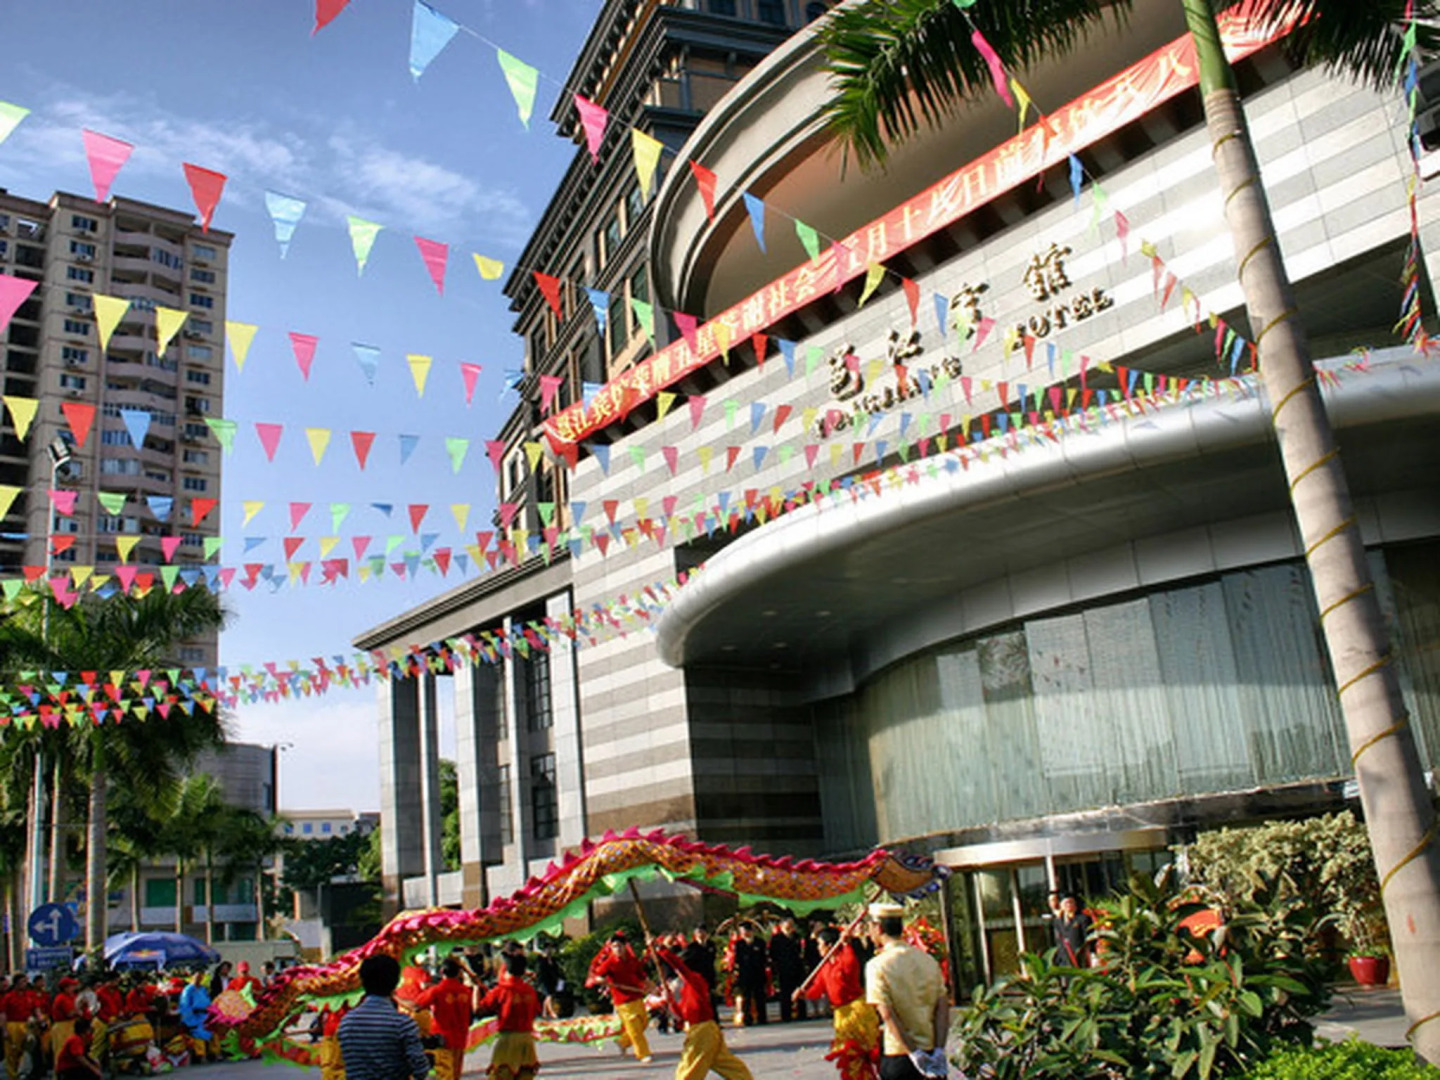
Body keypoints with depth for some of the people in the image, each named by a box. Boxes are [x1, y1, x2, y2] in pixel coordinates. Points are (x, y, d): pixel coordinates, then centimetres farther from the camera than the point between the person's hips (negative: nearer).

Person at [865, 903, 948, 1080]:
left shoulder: (877, 965, -9)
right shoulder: (928, 959, 6)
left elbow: (888, 1015, -16)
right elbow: (943, 1007, 0)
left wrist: (914, 1054, -15)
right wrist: (939, 1051, -3)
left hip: (898, 1054, -5)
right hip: (931, 1050, 5)